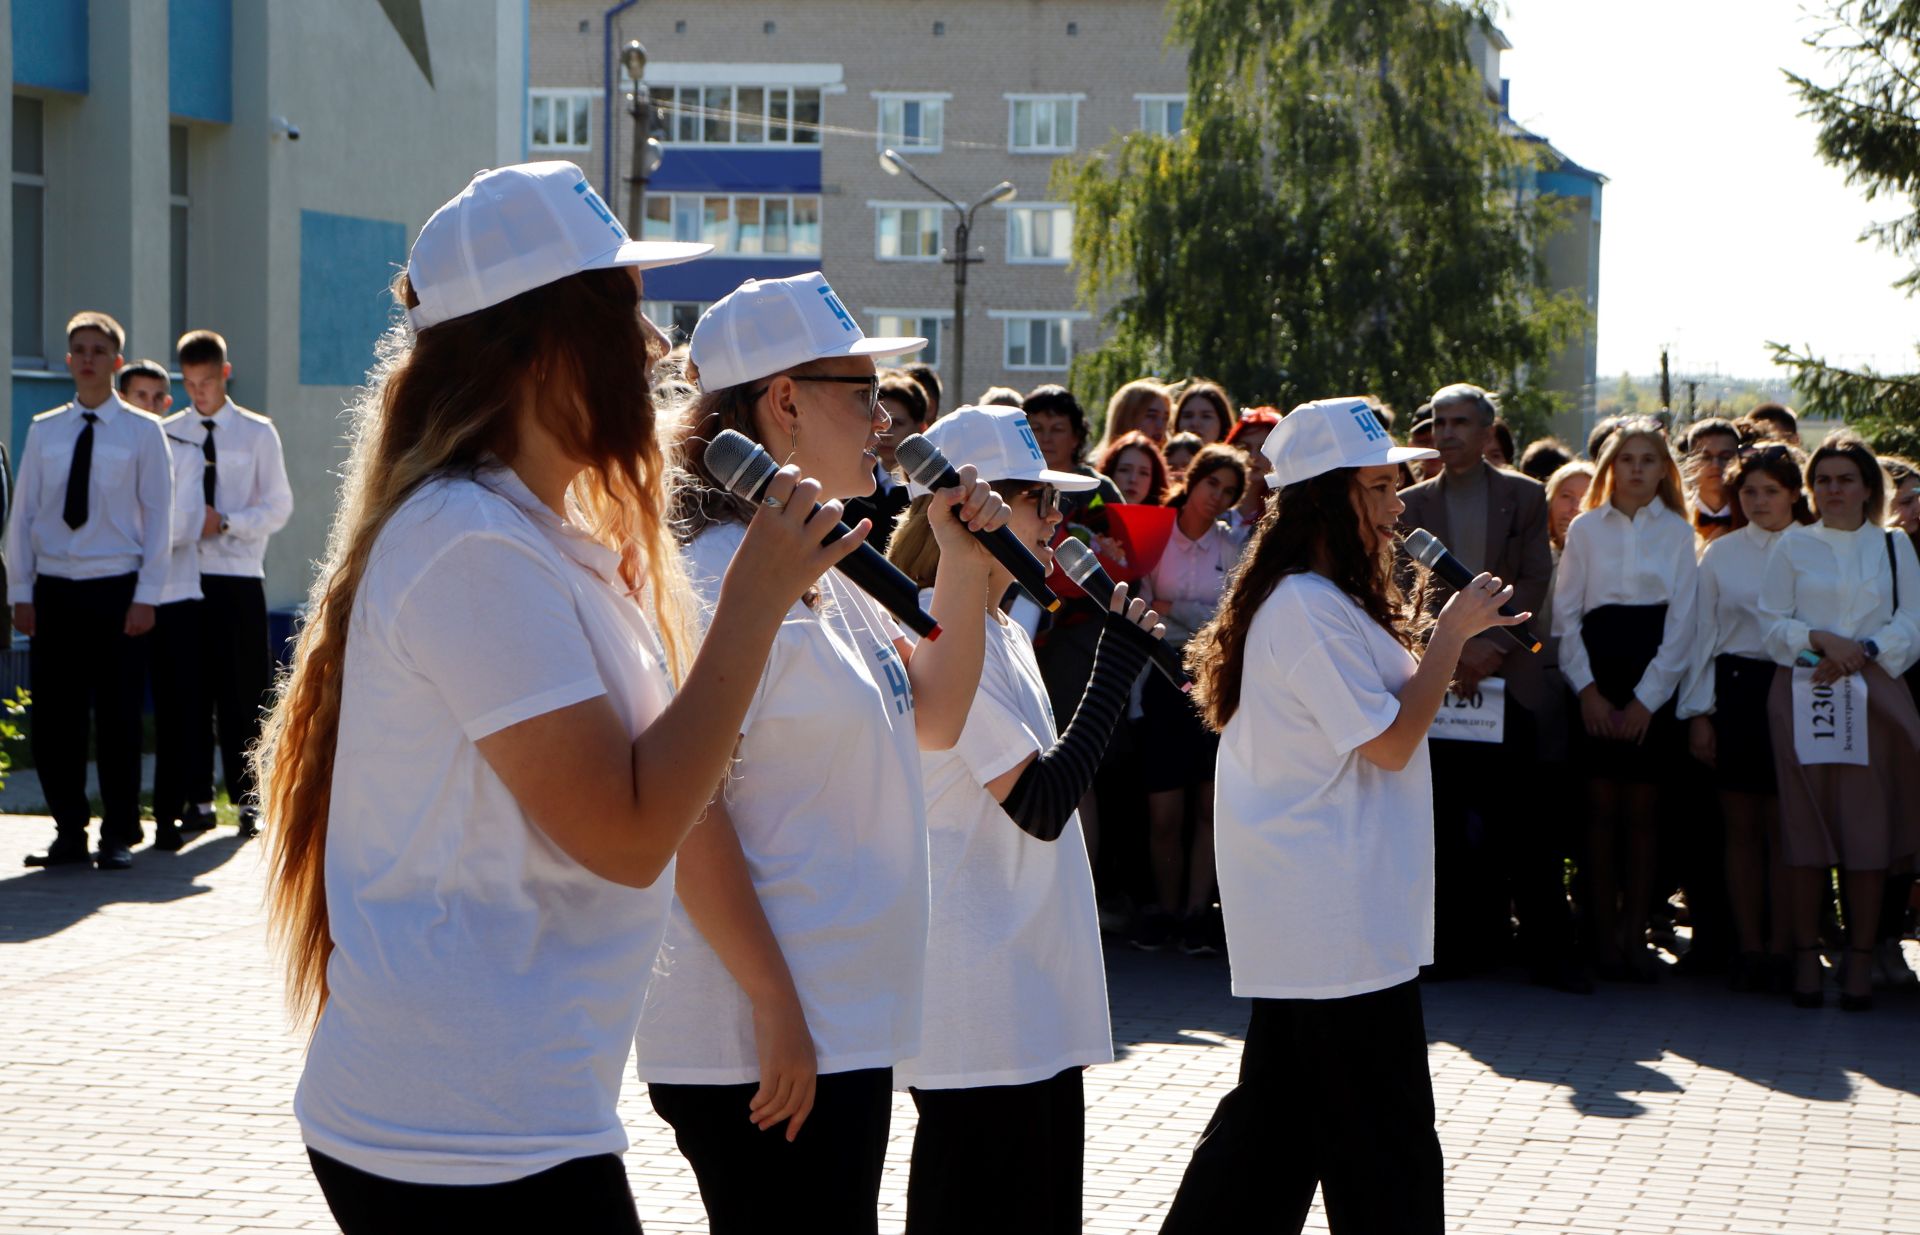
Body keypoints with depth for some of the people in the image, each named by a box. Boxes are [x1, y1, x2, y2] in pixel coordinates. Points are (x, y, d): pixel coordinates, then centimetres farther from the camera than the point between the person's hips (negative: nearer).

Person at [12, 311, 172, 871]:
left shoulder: (142, 431, 1)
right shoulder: (44, 431, 8)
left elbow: (159, 518, 0)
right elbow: (23, 514, 9)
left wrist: (145, 596, -7)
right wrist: (21, 592, 3)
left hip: (117, 590, -3)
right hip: (54, 591, 3)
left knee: (117, 719, 1)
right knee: (53, 719, 2)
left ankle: (118, 837, 10)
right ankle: (69, 832, 13)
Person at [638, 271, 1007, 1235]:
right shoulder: (722, 576, -16)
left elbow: (934, 719, 21)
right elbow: (683, 810, -21)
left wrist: (963, 567, 7)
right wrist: (775, 1008, -21)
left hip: (843, 1026, 10)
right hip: (765, 1043, -10)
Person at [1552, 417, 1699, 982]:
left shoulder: (1677, 532, 4)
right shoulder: (1586, 529, 6)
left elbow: (1682, 621, 1)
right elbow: (1565, 612, 5)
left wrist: (1646, 698, -6)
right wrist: (1587, 690, -6)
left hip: (1655, 683, 0)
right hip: (1597, 678, 0)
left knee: (1642, 812, 2)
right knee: (1602, 810, 0)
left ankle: (1634, 935, 7)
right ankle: (1603, 935, 6)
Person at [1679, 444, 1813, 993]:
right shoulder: (1719, 555, 10)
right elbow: (1702, 634, 10)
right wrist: (1699, 712, 4)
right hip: (1735, 690, 2)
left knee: (1784, 826, -2)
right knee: (1741, 828, 4)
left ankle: (1781, 948, 5)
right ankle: (1749, 947, 9)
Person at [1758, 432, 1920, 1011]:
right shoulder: (1793, 545, 12)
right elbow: (1773, 623, 5)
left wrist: (1862, 651, -11)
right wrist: (1821, 639, -13)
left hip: (1873, 696, 0)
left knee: (1868, 826, -4)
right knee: (1805, 823, -3)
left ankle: (1861, 959, 0)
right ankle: (1806, 955, 2)